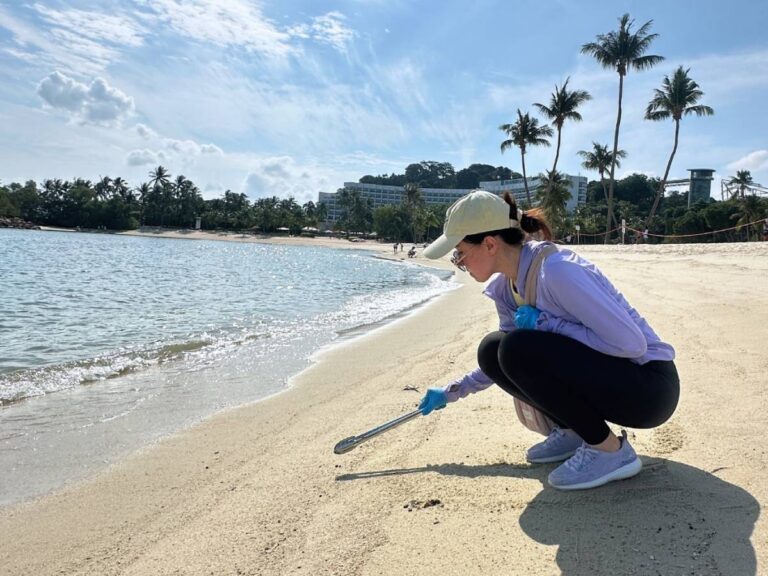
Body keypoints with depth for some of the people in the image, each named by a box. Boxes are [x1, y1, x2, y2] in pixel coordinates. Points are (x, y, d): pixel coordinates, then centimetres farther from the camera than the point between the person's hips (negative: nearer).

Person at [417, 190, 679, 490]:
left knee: (519, 349, -27)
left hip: (649, 388, -8)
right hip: (599, 373, 8)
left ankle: (609, 449, -11)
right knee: (491, 352, -4)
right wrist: (451, 392, 18)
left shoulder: (556, 271, -26)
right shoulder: (504, 286, 1)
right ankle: (572, 431, 8)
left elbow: (632, 343, -26)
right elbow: (503, 359, 17)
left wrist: (545, 322, -23)